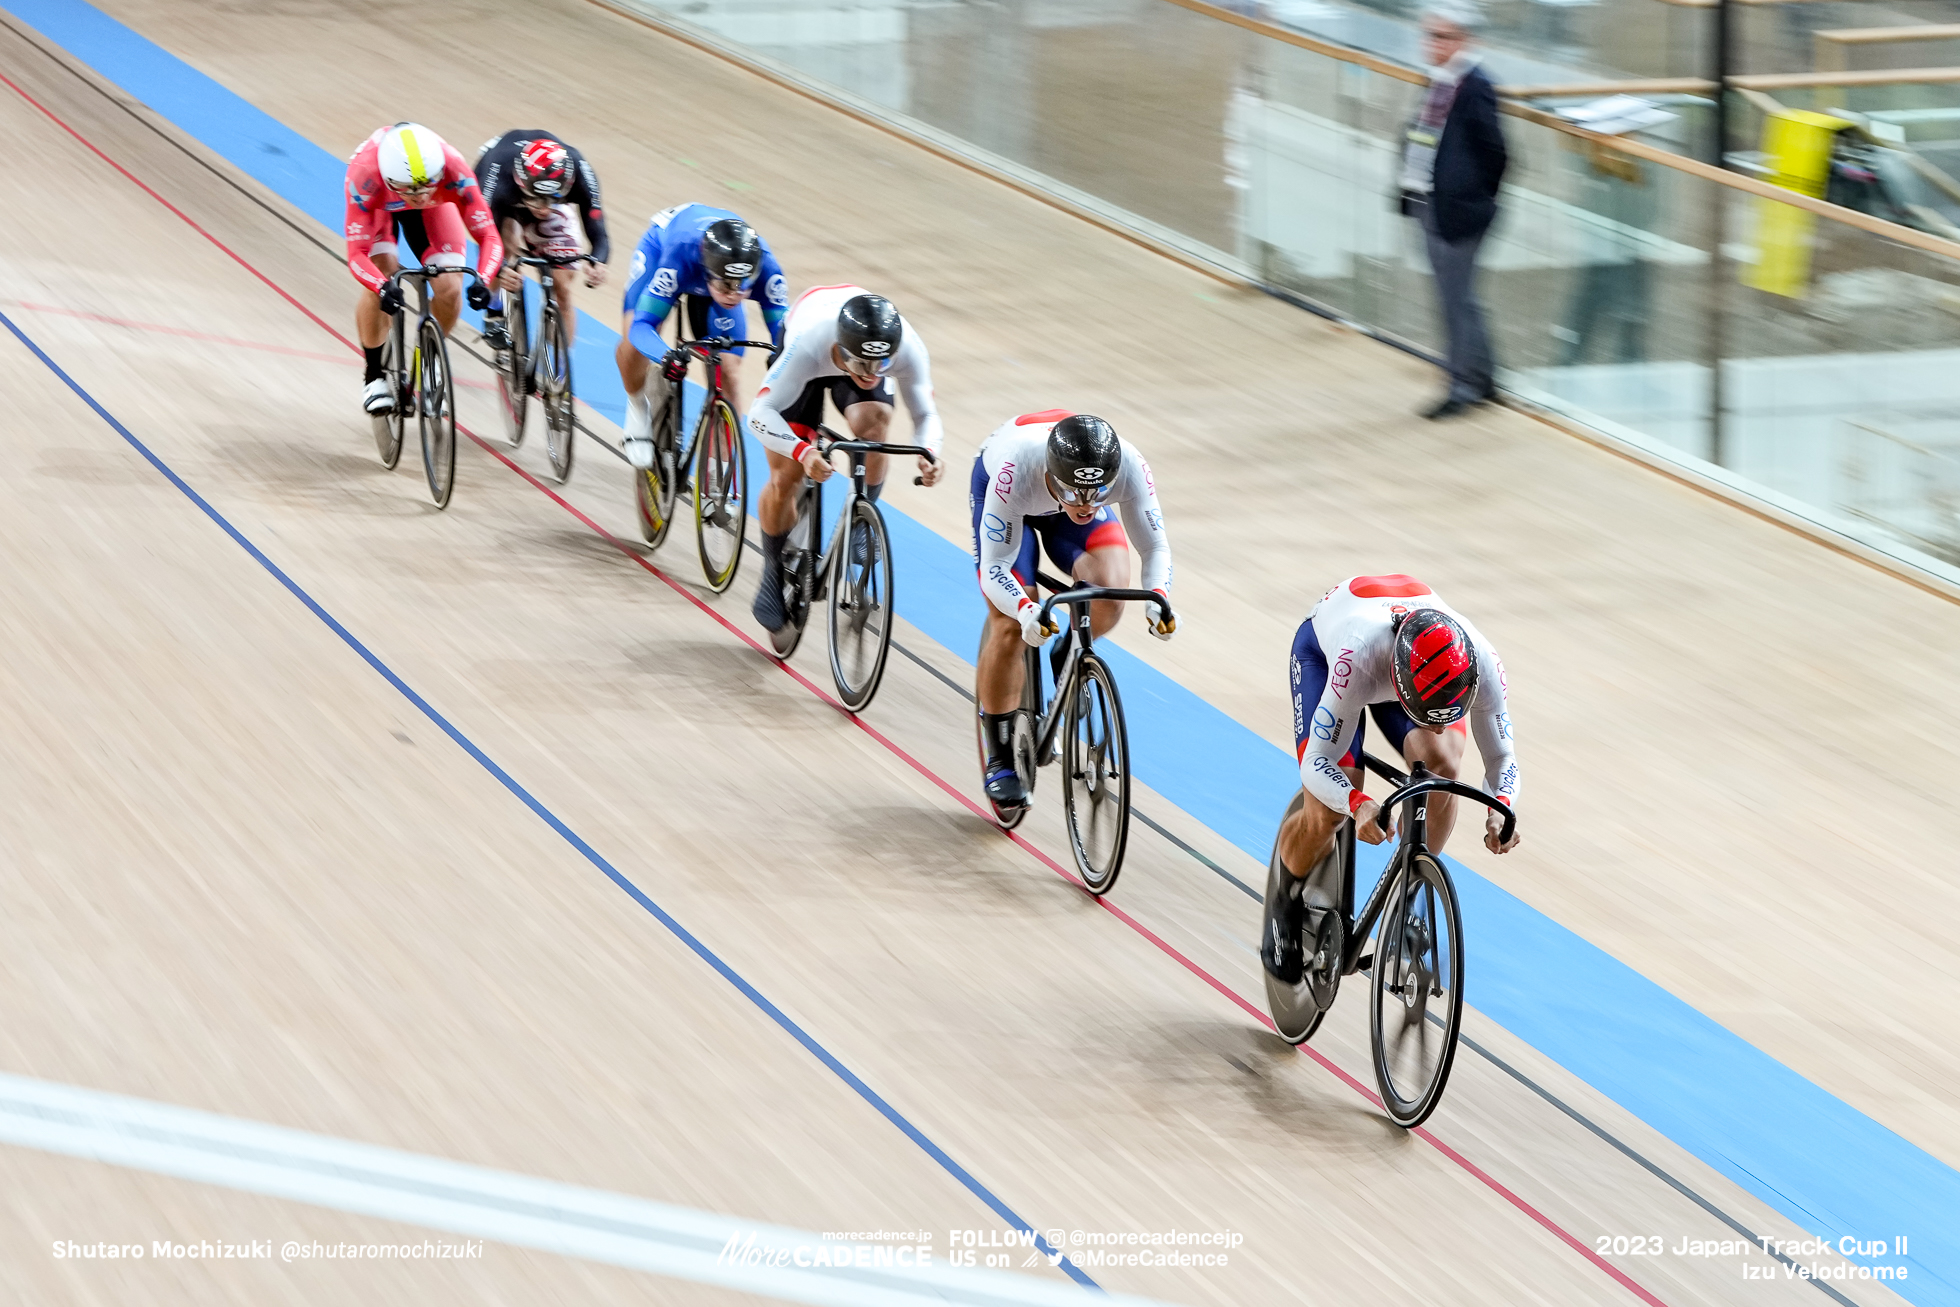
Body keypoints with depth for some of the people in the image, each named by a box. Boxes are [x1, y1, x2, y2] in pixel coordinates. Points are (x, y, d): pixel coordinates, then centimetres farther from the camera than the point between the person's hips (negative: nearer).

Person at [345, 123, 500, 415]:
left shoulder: (453, 170, -40)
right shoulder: (364, 174, -43)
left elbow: (488, 236, -35)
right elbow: (356, 253, -40)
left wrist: (482, 280, -54)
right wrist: (382, 288, -60)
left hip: (436, 207, 1)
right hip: (379, 204, -1)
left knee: (449, 290, -15)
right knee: (379, 286, -24)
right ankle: (375, 377, 0)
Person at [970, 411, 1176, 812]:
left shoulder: (1127, 467, -38)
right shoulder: (1015, 470, -44)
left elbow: (1155, 545, -26)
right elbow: (995, 569, -37)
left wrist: (1157, 598, -47)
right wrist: (1025, 611, -58)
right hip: (997, 484, -2)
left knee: (1109, 591, -26)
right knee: (1009, 627, -13)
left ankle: (1069, 659, 8)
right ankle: (999, 761, 6)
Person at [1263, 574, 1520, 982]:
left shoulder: (1481, 664, -38)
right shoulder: (1358, 657, -47)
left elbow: (1501, 757, -23)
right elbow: (1318, 762, -39)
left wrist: (1500, 810, -45)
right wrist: (1358, 804, -59)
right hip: (1323, 645, -3)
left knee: (1442, 762, -27)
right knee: (1328, 814, -16)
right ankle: (1285, 902, 16)